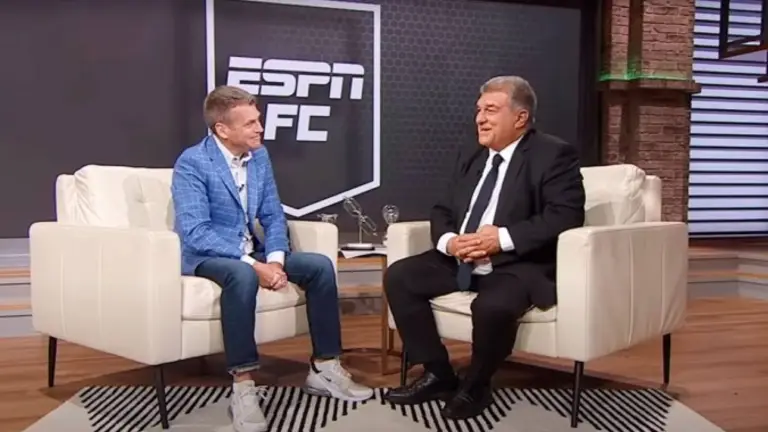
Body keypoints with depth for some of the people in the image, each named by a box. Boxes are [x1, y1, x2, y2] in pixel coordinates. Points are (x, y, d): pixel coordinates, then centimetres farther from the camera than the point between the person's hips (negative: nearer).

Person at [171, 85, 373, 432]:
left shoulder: (260, 156, 4)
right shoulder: (192, 163, -17)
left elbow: (273, 216, 5)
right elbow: (195, 232, -26)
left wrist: (275, 260, -15)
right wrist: (254, 265, -31)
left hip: (250, 252, 7)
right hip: (205, 257, -6)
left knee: (320, 266, -10)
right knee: (242, 275, -39)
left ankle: (323, 368, -2)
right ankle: (243, 387, -30)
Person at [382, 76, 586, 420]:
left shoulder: (554, 155, -6)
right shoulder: (469, 156, 15)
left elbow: (567, 215, -18)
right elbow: (442, 211, 14)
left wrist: (504, 238, -26)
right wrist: (448, 240, -10)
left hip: (519, 263, -7)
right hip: (460, 260, 7)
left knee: (493, 305, -36)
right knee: (399, 276, -8)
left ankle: (475, 386, -5)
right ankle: (438, 374, 3)